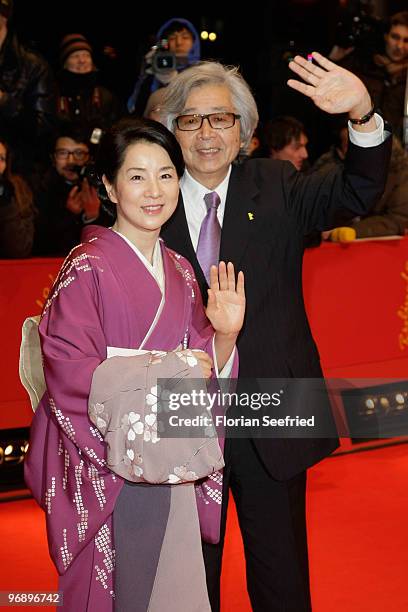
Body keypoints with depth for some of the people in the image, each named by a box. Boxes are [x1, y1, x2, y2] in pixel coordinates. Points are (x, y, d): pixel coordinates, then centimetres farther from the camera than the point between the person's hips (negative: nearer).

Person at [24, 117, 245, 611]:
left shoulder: (179, 271, 9)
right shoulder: (87, 267, -12)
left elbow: (203, 368, 10)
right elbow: (68, 372, -19)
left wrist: (225, 335, -10)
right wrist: (170, 368, -16)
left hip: (170, 467, 6)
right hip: (105, 469, -6)